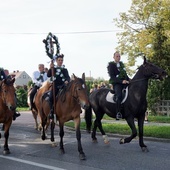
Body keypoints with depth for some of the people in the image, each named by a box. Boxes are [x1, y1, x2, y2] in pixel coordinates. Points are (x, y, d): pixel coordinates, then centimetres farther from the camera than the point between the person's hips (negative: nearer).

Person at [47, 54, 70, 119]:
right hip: (55, 86, -1)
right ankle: (51, 111, -8)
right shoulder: (53, 68, 10)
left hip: (63, 86, 1)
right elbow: (48, 75, 0)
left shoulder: (65, 69, 11)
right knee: (51, 97, -19)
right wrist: (50, 68, -14)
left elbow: (68, 77, 2)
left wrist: (67, 81, -20)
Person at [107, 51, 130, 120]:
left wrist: (129, 80, 6)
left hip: (124, 83, 7)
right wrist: (121, 81, -21)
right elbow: (112, 77, -10)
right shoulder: (111, 65, 0)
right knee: (119, 95, -32)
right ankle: (118, 113, -33)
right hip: (116, 83, -7)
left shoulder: (121, 64, 20)